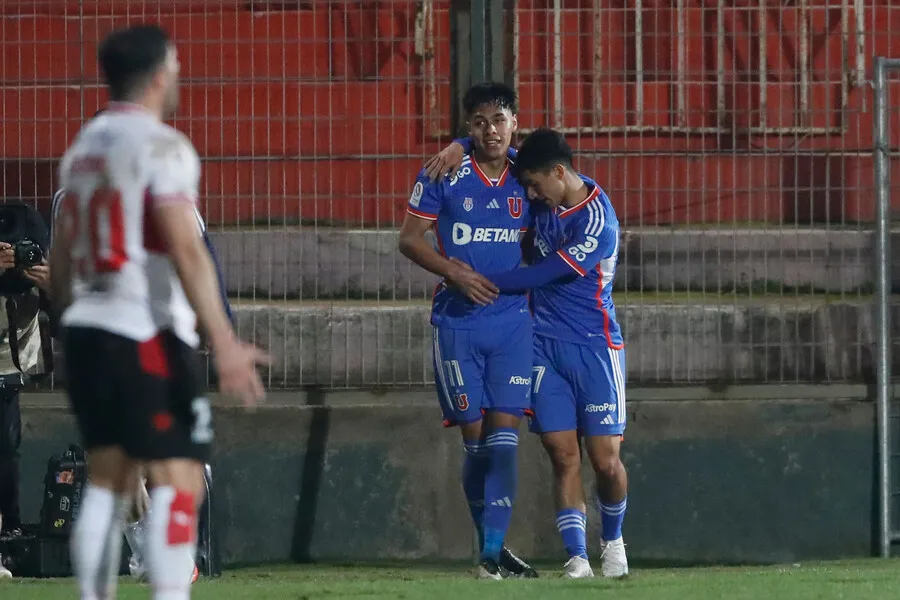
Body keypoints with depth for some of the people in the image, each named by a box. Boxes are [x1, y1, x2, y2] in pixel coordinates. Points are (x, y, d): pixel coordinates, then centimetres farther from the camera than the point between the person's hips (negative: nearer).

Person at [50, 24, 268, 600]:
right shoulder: (161, 145, -11)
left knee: (109, 477, 13)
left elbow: (63, 255, 19)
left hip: (87, 329, 8)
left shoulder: (84, 147, 15)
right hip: (146, 332, -8)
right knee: (179, 479, -9)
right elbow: (186, 251, -20)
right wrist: (225, 345, -23)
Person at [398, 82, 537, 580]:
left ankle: (492, 553, -12)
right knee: (475, 436, 2)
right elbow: (409, 239, -2)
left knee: (504, 434, -9)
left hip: (513, 320, 2)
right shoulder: (444, 176, -3)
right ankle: (491, 546, 15)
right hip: (457, 321, -2)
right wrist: (455, 272, -15)